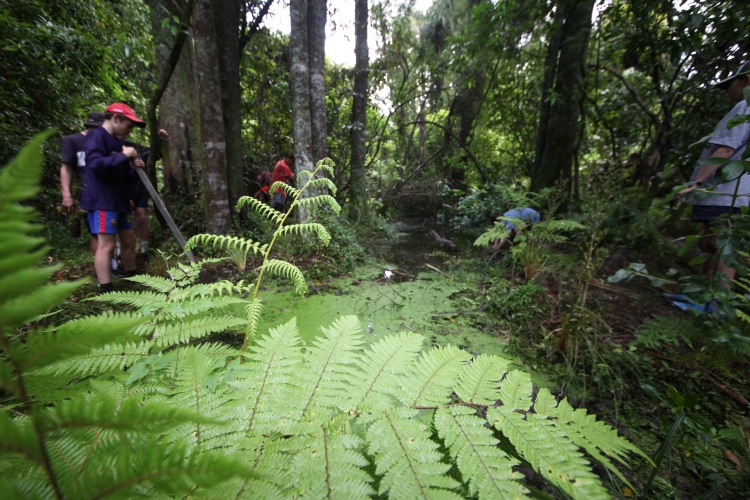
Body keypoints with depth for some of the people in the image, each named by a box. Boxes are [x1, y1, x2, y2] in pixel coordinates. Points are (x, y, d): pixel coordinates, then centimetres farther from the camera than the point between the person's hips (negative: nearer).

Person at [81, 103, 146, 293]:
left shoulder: (116, 141, 19)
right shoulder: (96, 136, -7)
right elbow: (95, 164, -25)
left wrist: (134, 168, 3)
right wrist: (124, 155, -18)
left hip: (117, 201, 9)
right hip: (101, 201, -9)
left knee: (129, 238, 14)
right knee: (106, 244, -11)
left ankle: (132, 279, 27)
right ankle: (105, 290, -9)